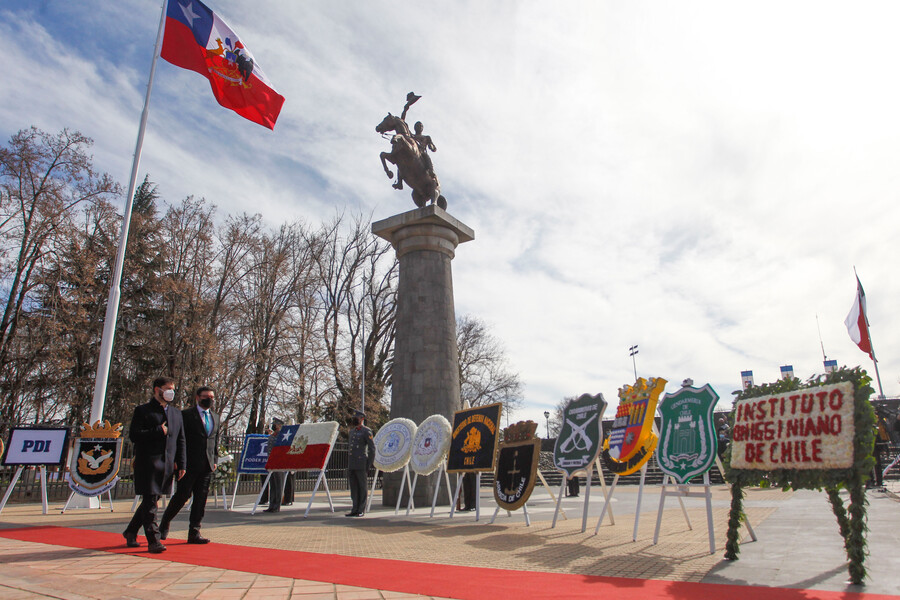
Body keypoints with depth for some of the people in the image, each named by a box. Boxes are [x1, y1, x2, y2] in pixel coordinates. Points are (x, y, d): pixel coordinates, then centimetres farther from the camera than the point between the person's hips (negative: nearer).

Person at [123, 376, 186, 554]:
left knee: (150, 501, 13)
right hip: (148, 464, -6)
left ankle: (130, 532, 31)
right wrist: (158, 431, -15)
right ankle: (153, 540, 1)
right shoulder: (142, 411, 0)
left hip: (167, 465, 6)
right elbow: (133, 435, -10)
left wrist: (181, 465, 9)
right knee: (150, 501, -5)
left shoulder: (176, 413, 16)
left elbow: (181, 441, 16)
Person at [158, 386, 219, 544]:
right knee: (182, 495, -2)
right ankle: (164, 526, 20)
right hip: (190, 464, -5)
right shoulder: (186, 415, -1)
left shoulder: (215, 417, 17)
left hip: (207, 466, 5)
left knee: (201, 499, 5)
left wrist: (215, 460, 12)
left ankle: (194, 533, 11)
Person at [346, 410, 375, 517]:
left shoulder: (366, 431, -7)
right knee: (353, 487, 9)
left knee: (362, 487, 0)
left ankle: (361, 510, 6)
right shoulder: (352, 431, 17)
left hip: (361, 464, -8)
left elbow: (372, 448, -10)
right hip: (351, 464, 8)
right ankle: (355, 509, 16)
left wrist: (369, 464, -13)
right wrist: (348, 464, 18)